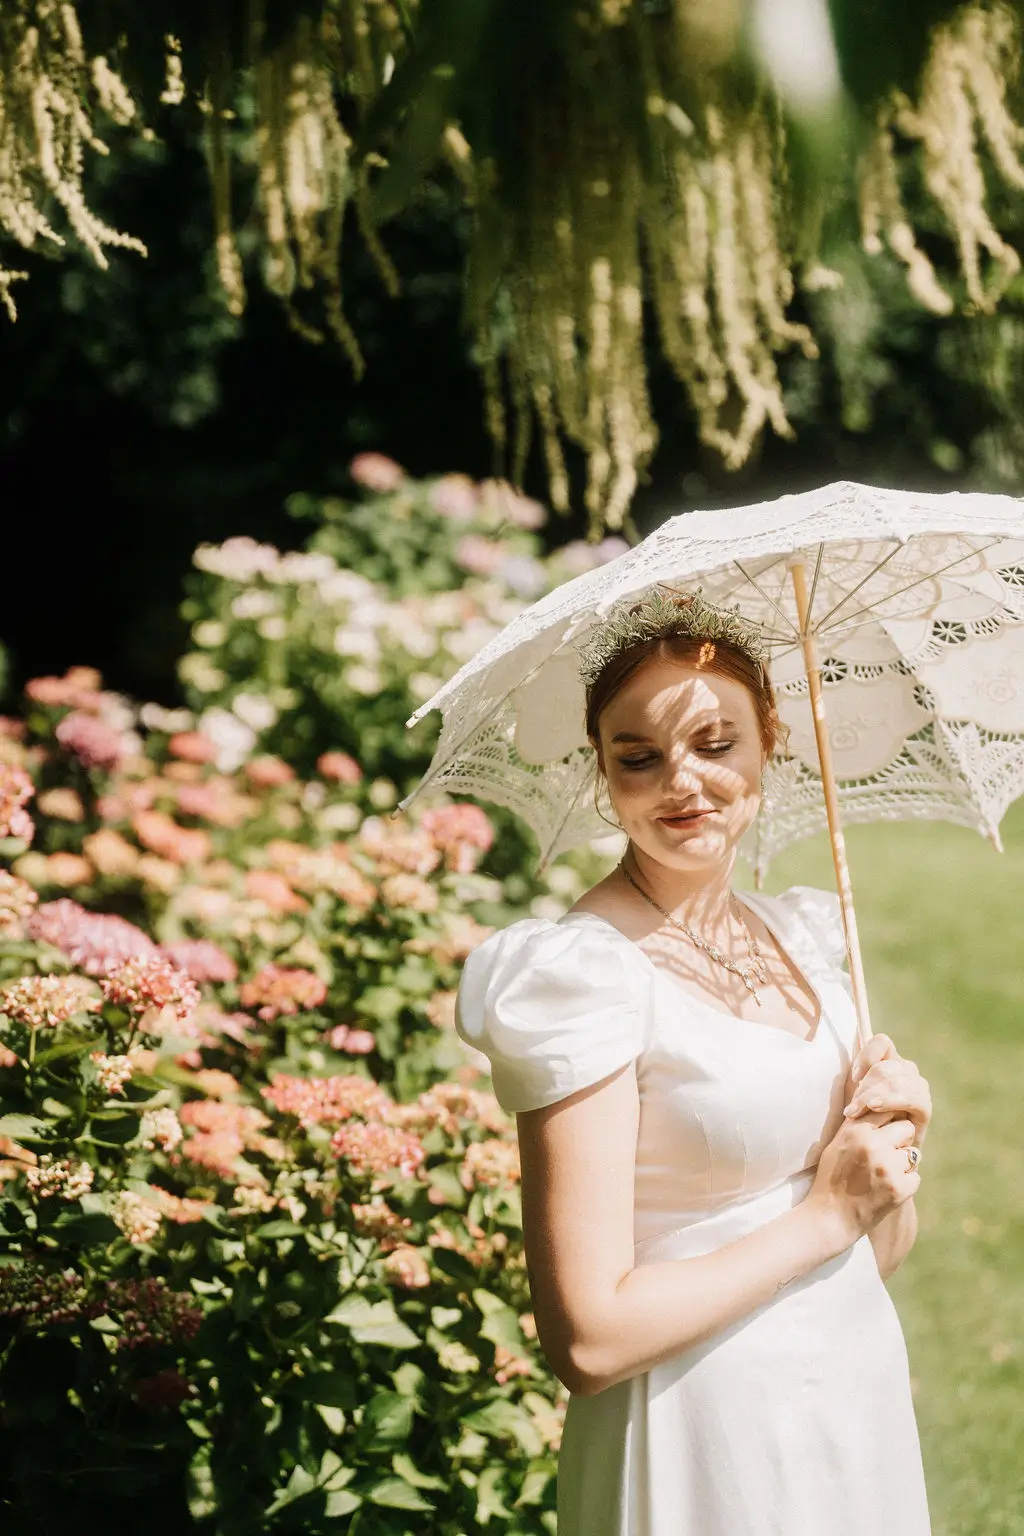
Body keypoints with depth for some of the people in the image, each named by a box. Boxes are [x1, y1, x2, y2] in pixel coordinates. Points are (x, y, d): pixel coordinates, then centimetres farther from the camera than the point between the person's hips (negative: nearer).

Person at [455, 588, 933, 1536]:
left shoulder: (804, 934, 4)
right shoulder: (587, 970, -18)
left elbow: (884, 1252, 12)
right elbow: (589, 1336, -23)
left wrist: (891, 1137, -9)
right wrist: (823, 1215, -15)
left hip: (865, 1406, 7)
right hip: (705, 1452, -7)